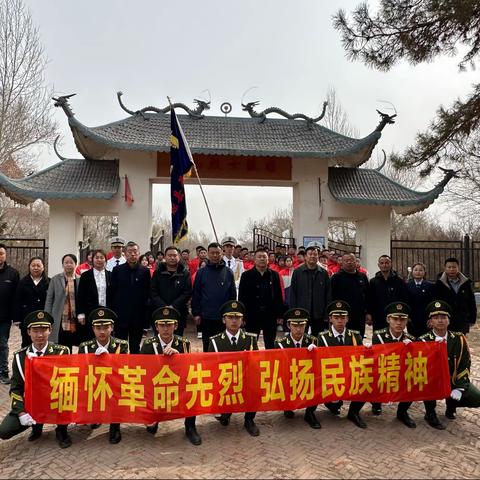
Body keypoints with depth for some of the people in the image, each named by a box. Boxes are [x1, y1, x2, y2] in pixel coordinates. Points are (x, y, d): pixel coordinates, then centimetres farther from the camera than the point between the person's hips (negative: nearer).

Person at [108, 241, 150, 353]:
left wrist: (146, 313, -2)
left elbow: (148, 293, 2)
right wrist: (110, 312, -1)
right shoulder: (117, 270, 1)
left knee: (135, 347, 10)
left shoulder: (145, 271, 1)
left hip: (138, 316, 0)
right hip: (120, 315, 0)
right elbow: (111, 292, 3)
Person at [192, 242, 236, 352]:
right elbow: (196, 294, 2)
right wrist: (196, 313, -3)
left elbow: (233, 294, 5)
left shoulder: (228, 272, 3)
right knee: (207, 347, 10)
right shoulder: (201, 272, 1)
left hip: (224, 317, 0)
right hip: (206, 317, 0)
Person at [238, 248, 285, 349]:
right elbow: (241, 298, -1)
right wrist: (242, 317, -6)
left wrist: (280, 315, 2)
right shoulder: (247, 276, 0)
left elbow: (279, 296, 6)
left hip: (270, 315, 2)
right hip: (252, 316, -1)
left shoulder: (274, 275, 6)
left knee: (270, 346, 11)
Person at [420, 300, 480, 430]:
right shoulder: (424, 341, -11)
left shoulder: (459, 339, -7)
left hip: (454, 380, 2)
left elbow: (465, 364, -7)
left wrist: (459, 388, -17)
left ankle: (451, 404, 18)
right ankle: (430, 414, -5)